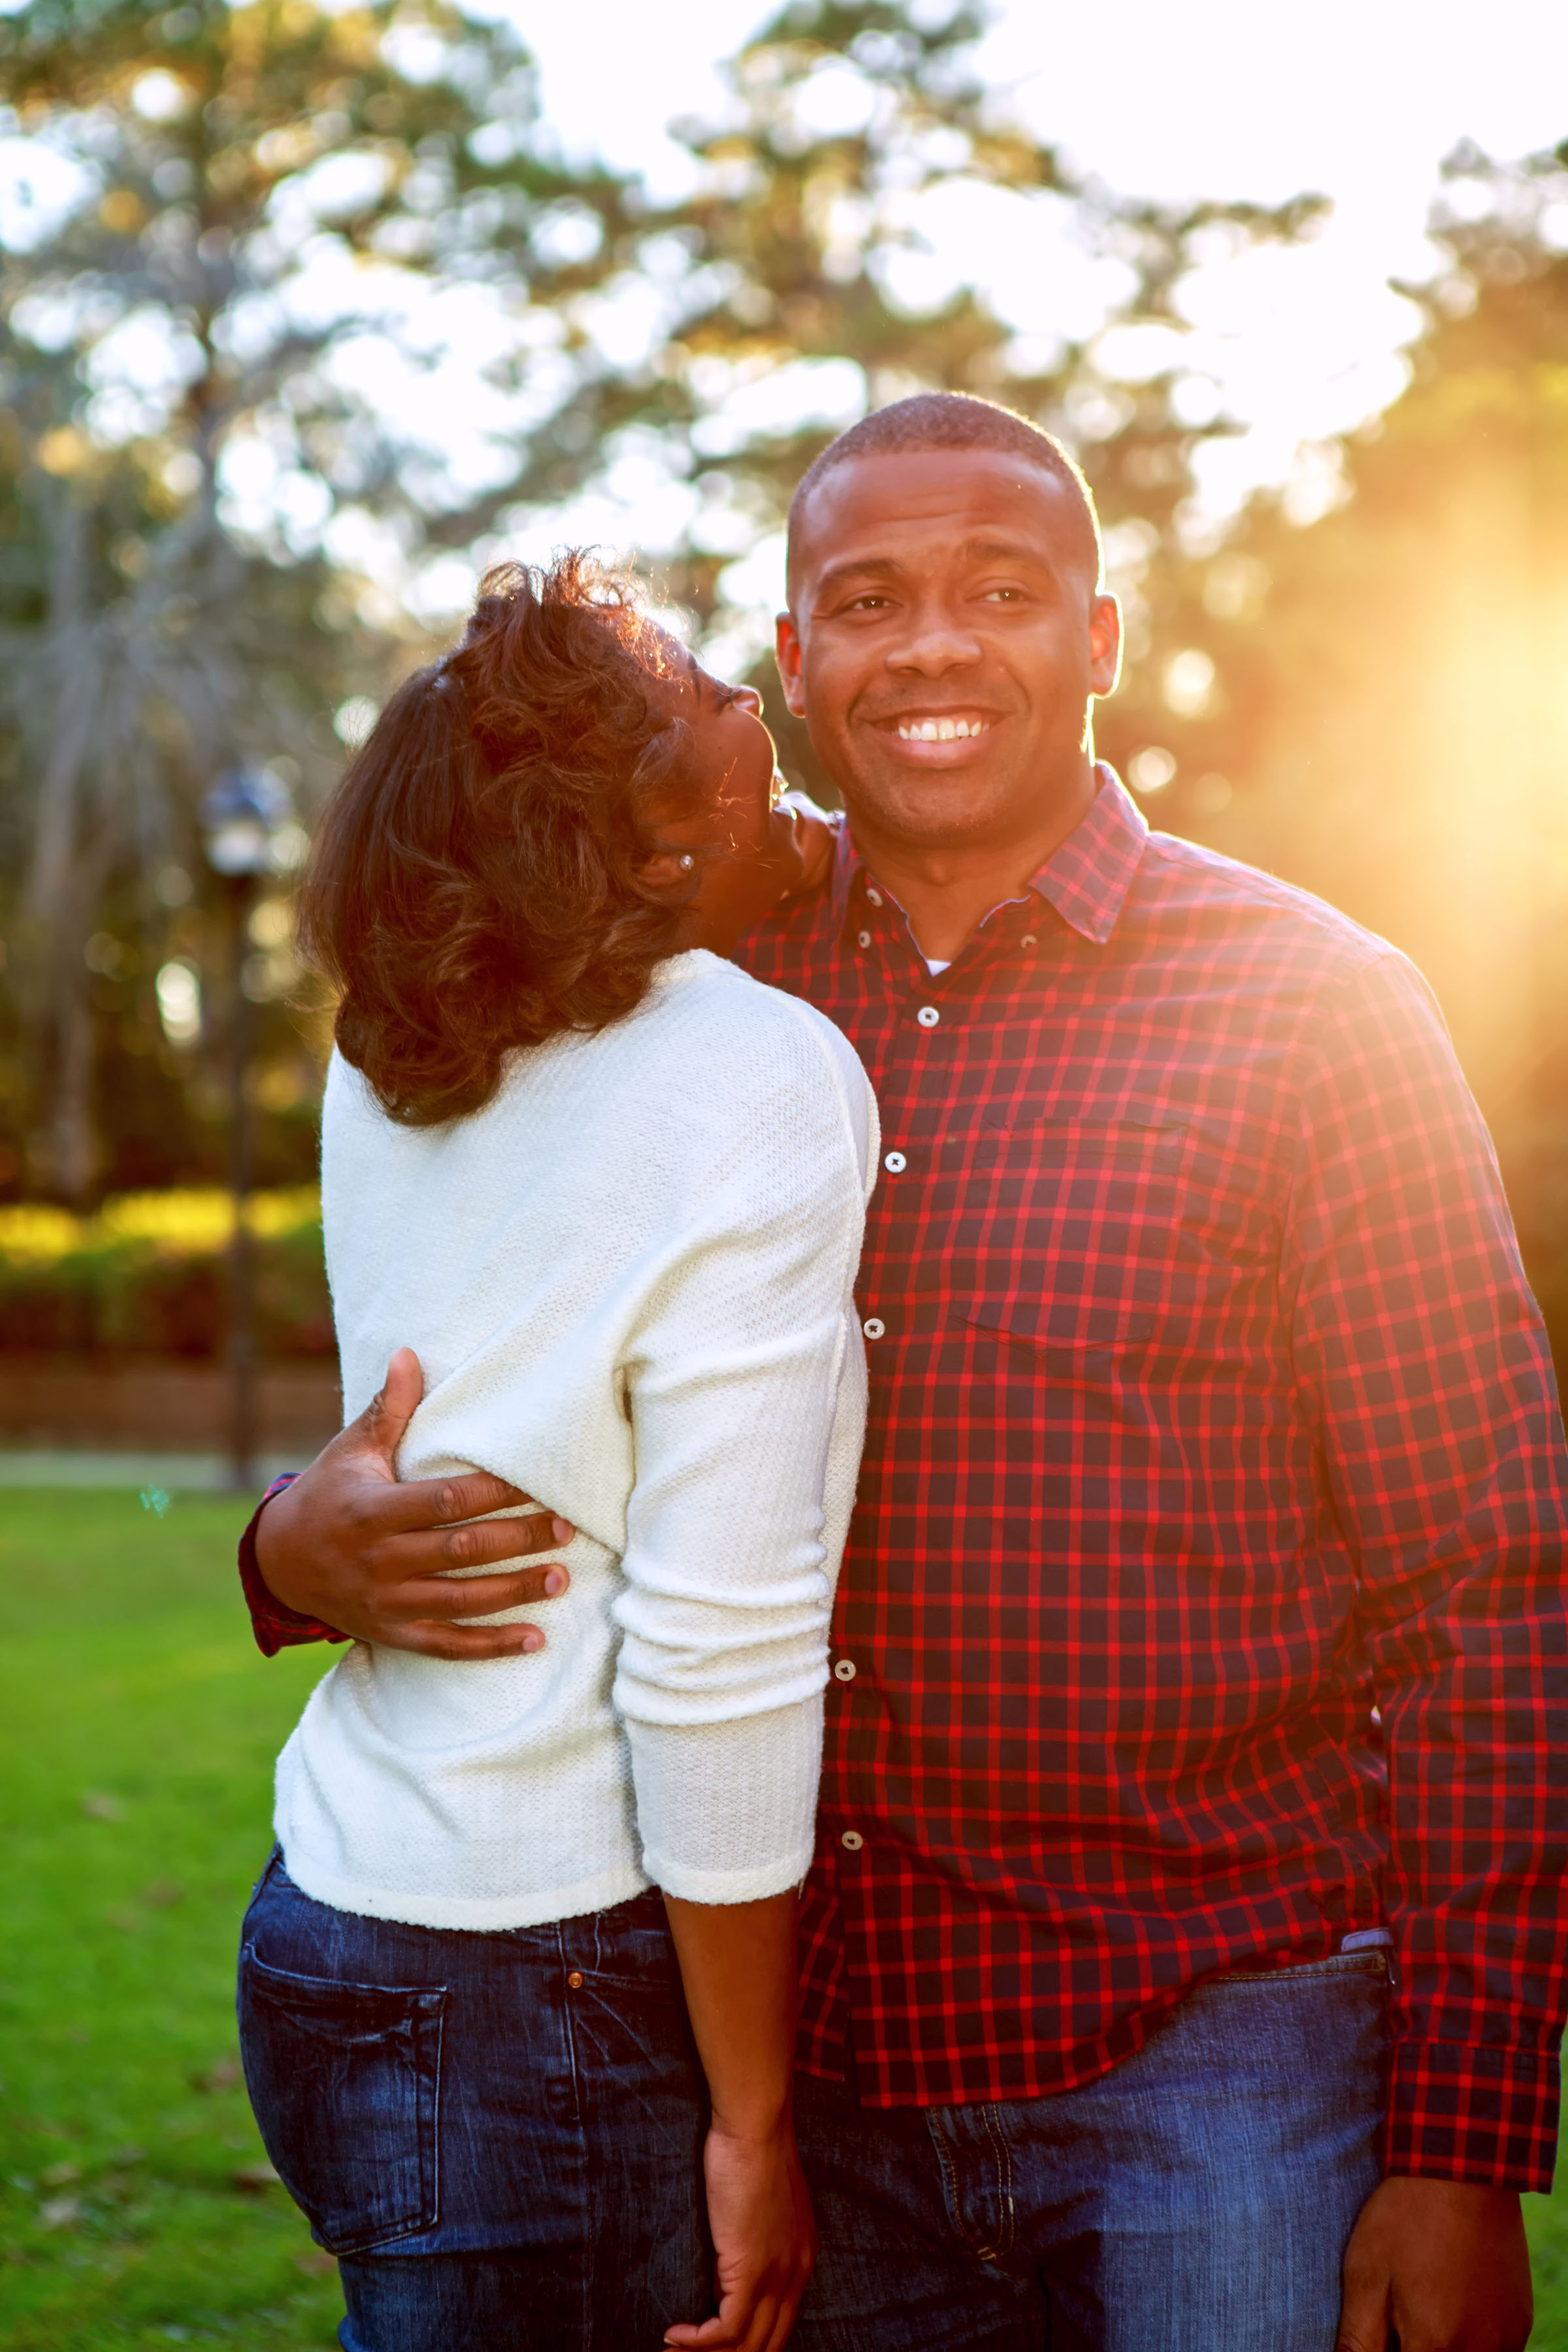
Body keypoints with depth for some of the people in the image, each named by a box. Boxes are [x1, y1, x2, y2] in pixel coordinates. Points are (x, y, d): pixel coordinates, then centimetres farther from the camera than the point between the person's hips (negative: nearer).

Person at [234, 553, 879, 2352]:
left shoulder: (389, 1068, 3)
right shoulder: (762, 1079, -17)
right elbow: (717, 1651, -21)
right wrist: (755, 2117, -13)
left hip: (329, 1922, 8)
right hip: (544, 2015, -7)